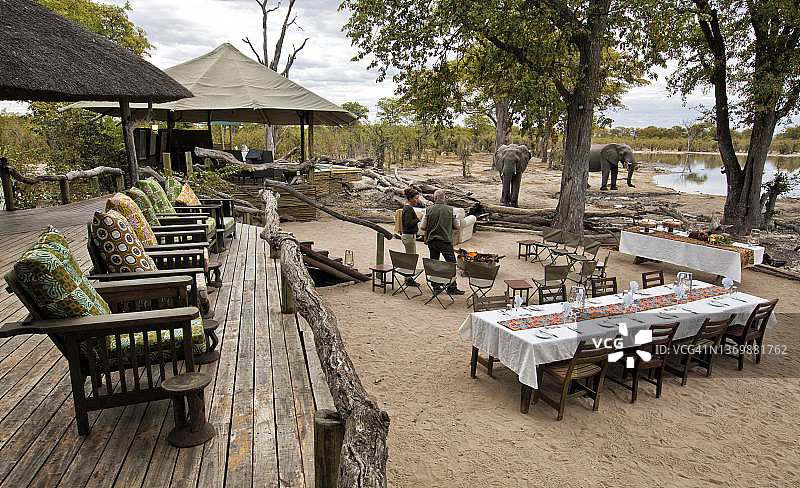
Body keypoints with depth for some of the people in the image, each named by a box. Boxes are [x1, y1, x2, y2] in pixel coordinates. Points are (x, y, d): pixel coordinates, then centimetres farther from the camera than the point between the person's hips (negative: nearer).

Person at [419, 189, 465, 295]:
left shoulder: (429, 210, -3)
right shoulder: (451, 210, -5)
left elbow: (422, 227, 0)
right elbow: (458, 226, 1)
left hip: (431, 241, 2)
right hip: (446, 241, -2)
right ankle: (452, 287, 3)